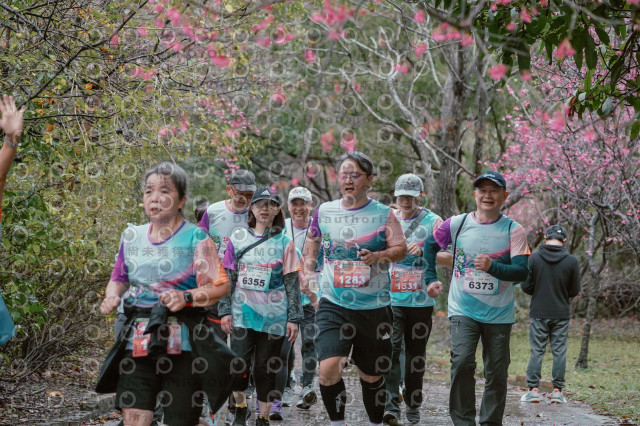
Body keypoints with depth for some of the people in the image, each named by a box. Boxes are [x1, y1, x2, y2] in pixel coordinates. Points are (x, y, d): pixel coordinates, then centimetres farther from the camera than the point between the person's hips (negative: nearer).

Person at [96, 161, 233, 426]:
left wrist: (187, 297, -24)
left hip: (182, 343, -3)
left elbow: (220, 286, -8)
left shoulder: (195, 238, -5)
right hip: (138, 339, 3)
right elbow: (118, 279, 21)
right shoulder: (132, 237, 9)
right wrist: (112, 297, -1)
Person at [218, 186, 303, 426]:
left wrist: (294, 318, -2)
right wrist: (225, 311, 2)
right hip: (242, 313, 1)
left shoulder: (284, 243, 4)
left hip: (273, 316, -1)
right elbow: (228, 277, 8)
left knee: (265, 370, 3)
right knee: (239, 366, -6)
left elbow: (292, 283, 3)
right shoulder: (237, 238, 7)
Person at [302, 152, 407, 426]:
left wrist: (378, 256, -24)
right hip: (333, 303, 1)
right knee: (328, 368, -18)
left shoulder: (383, 213, -1)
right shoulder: (324, 211, 6)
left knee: (371, 375, 9)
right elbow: (312, 244, 21)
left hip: (374, 306, -1)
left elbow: (401, 249, -6)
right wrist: (308, 273, 10)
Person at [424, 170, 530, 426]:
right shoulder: (457, 224, 0)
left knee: (497, 374, 6)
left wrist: (492, 266, -31)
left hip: (499, 314, 0)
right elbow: (430, 246, 18)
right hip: (463, 310, 0)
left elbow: (522, 272, -16)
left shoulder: (514, 231, -5)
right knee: (462, 362, -18)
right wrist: (431, 279, 12)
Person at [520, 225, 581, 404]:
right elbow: (575, 290, -1)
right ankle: (558, 391, 6)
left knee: (536, 351, 5)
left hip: (538, 313, 0)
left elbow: (525, 285, -4)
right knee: (559, 352, 6)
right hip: (561, 314, 0)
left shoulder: (533, 258, -6)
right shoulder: (572, 261, -5)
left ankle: (533, 390, 3)